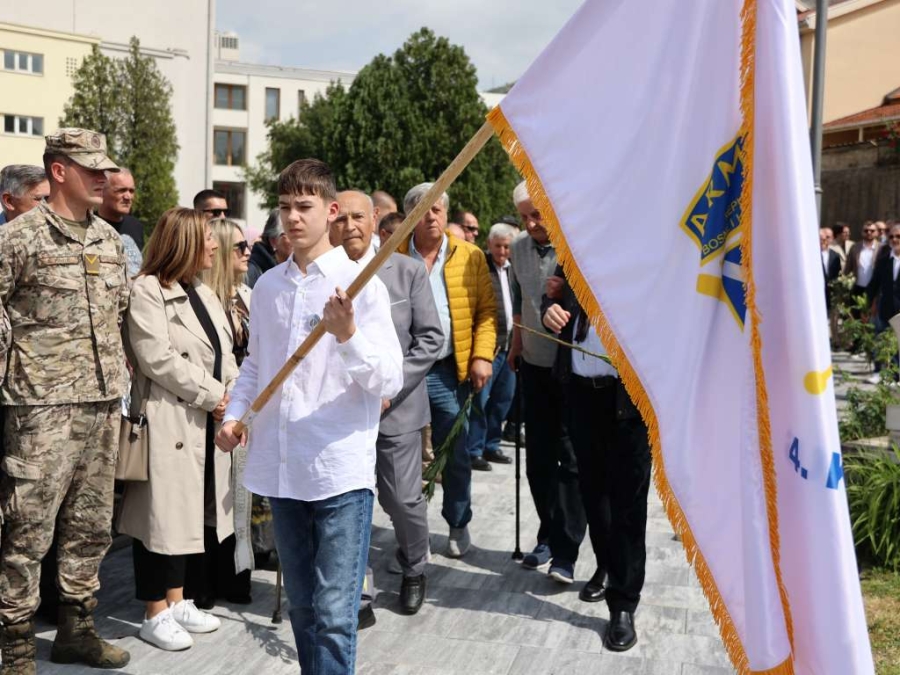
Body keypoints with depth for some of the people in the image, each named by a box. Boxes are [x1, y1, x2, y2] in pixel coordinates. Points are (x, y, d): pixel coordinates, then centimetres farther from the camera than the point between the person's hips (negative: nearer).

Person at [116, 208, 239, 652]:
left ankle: (177, 602, 26)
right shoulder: (146, 290, -10)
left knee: (189, 513, 14)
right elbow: (158, 359, -19)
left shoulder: (203, 293, 17)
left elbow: (224, 354, 14)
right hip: (168, 422, -8)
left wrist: (233, 396, -3)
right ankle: (155, 615, 10)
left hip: (206, 423, 8)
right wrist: (212, 396, -15)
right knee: (162, 514, -1)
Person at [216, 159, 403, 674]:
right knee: (302, 608, 18)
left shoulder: (361, 285, -6)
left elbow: (391, 382, -10)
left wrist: (348, 335, -25)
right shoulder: (268, 286, 10)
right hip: (281, 469, 5)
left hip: (341, 472, -5)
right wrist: (235, 414, 6)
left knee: (334, 616, -4)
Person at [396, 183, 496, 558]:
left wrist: (482, 356, -7)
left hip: (449, 372, 0)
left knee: (455, 455, 7)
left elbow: (486, 309, 3)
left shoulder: (469, 256, 5)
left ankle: (458, 525, 26)